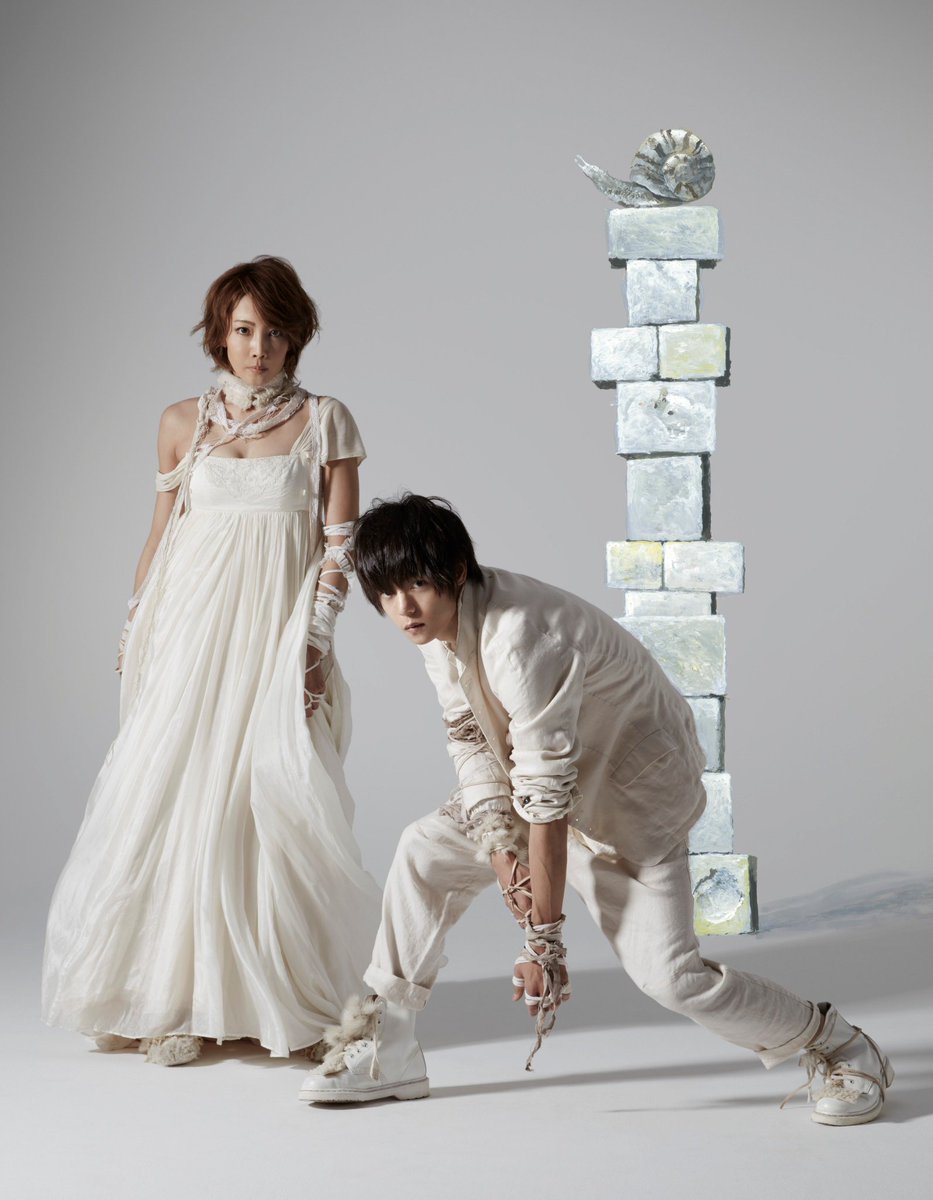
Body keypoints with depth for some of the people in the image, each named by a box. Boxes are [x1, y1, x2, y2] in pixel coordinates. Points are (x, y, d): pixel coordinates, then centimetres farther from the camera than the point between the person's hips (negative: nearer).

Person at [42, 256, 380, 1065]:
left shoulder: (323, 422, 3)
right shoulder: (183, 423, 9)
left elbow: (341, 544, 0)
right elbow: (162, 537, 15)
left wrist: (316, 640, -9)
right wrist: (135, 632, 11)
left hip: (278, 634, -2)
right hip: (192, 633, 2)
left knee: (272, 801, -5)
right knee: (170, 797, -1)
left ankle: (275, 997, 8)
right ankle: (172, 998, 9)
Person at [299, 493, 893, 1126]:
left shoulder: (519, 636, -35)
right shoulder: (437, 622, -8)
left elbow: (549, 793, -33)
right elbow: (470, 738, -2)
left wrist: (544, 937, -28)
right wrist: (500, 848, -18)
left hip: (635, 785, -8)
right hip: (552, 775, 8)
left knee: (668, 973, -15)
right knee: (426, 849, 1)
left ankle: (843, 1049, 5)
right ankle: (384, 1049, 12)